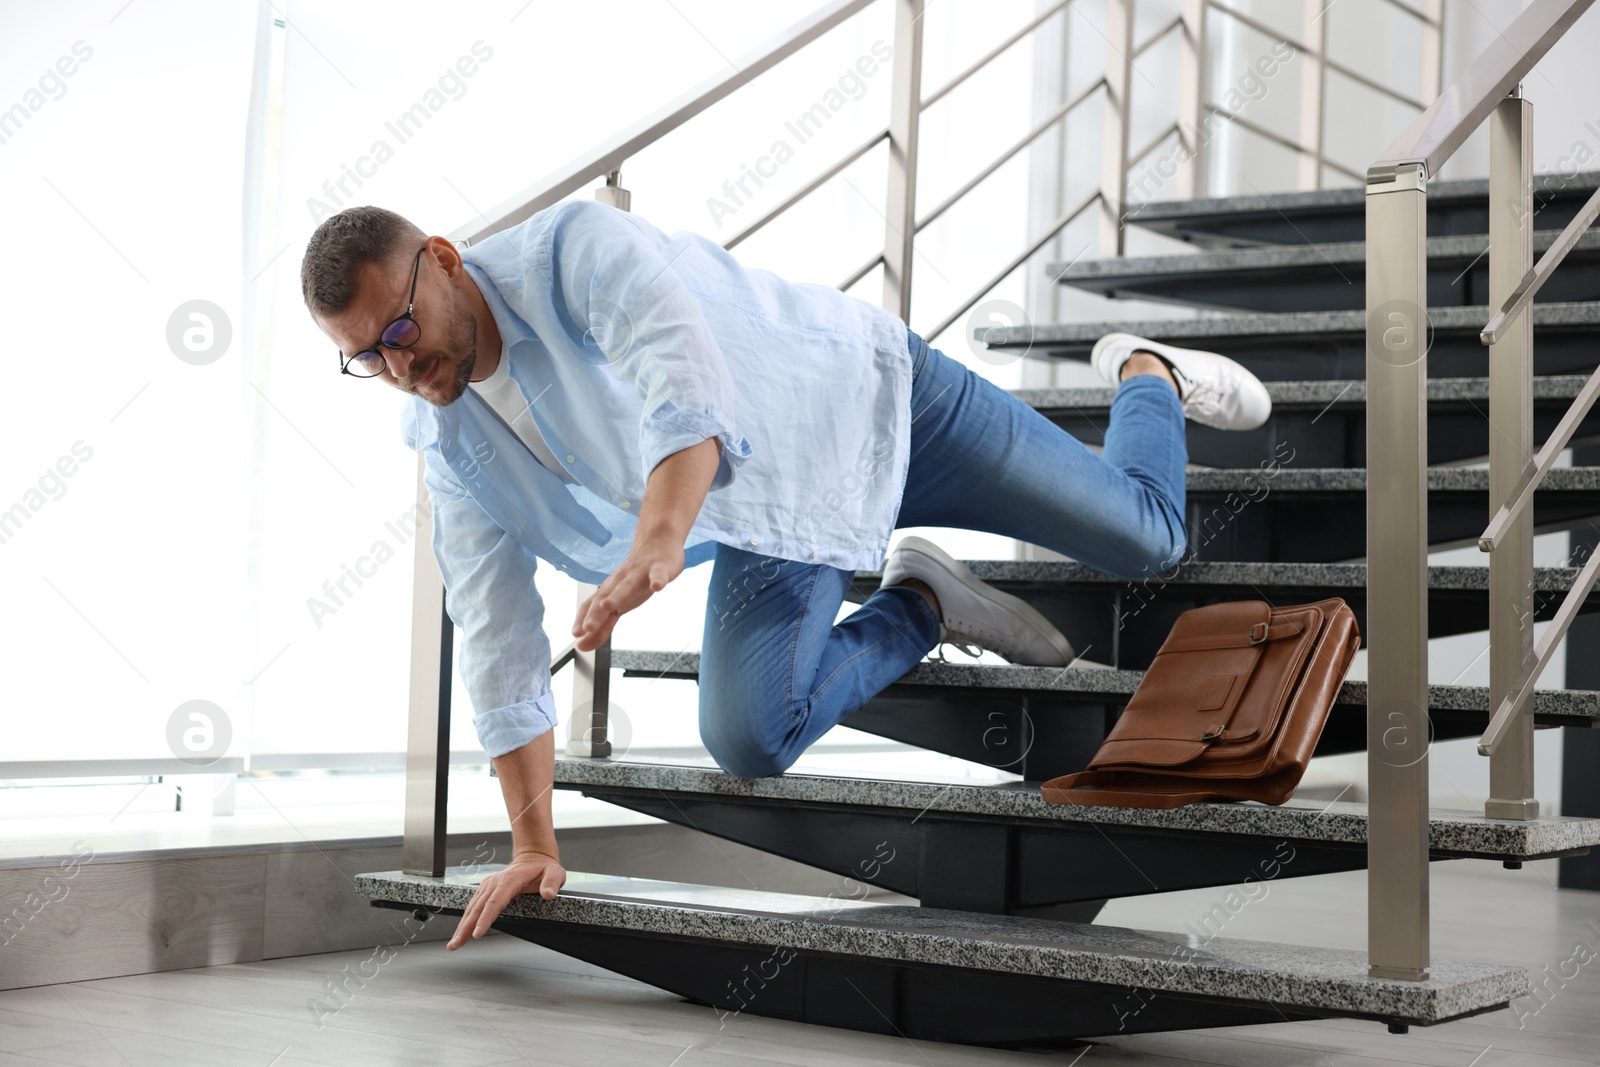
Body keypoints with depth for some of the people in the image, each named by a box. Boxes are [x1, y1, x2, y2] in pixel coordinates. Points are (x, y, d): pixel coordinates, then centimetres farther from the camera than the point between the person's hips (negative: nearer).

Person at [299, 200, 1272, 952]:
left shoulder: (577, 247, -29)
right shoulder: (449, 444, -9)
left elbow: (691, 389, -46)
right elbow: (498, 636, -4)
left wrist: (660, 542, -66)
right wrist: (535, 846, -5)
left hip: (865, 391, -5)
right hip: (772, 522, 5)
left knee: (1145, 537, 0)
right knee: (746, 743, -17)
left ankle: (1146, 374, 35)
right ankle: (922, 608, 10)